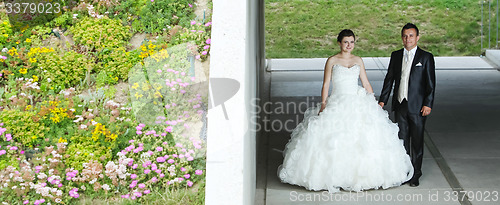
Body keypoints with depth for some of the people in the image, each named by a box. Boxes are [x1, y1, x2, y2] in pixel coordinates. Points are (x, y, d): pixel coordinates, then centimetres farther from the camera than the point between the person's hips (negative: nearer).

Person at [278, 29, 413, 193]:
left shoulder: (358, 61, 11)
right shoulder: (332, 61, 2)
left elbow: (366, 84, 13)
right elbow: (326, 84, -1)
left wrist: (374, 103, 8)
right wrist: (323, 104, -11)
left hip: (358, 104, 3)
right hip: (337, 104, -3)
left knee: (364, 139, -6)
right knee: (334, 141, -11)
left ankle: (362, 174, 3)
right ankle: (333, 175, -4)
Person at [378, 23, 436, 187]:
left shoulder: (426, 57, -2)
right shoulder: (396, 56, 9)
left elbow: (431, 83, -3)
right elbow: (389, 78, 13)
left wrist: (428, 104, -11)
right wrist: (383, 100, 6)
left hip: (417, 107, -3)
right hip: (400, 105, 3)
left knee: (417, 142, 4)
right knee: (402, 141, 8)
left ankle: (415, 175, 14)